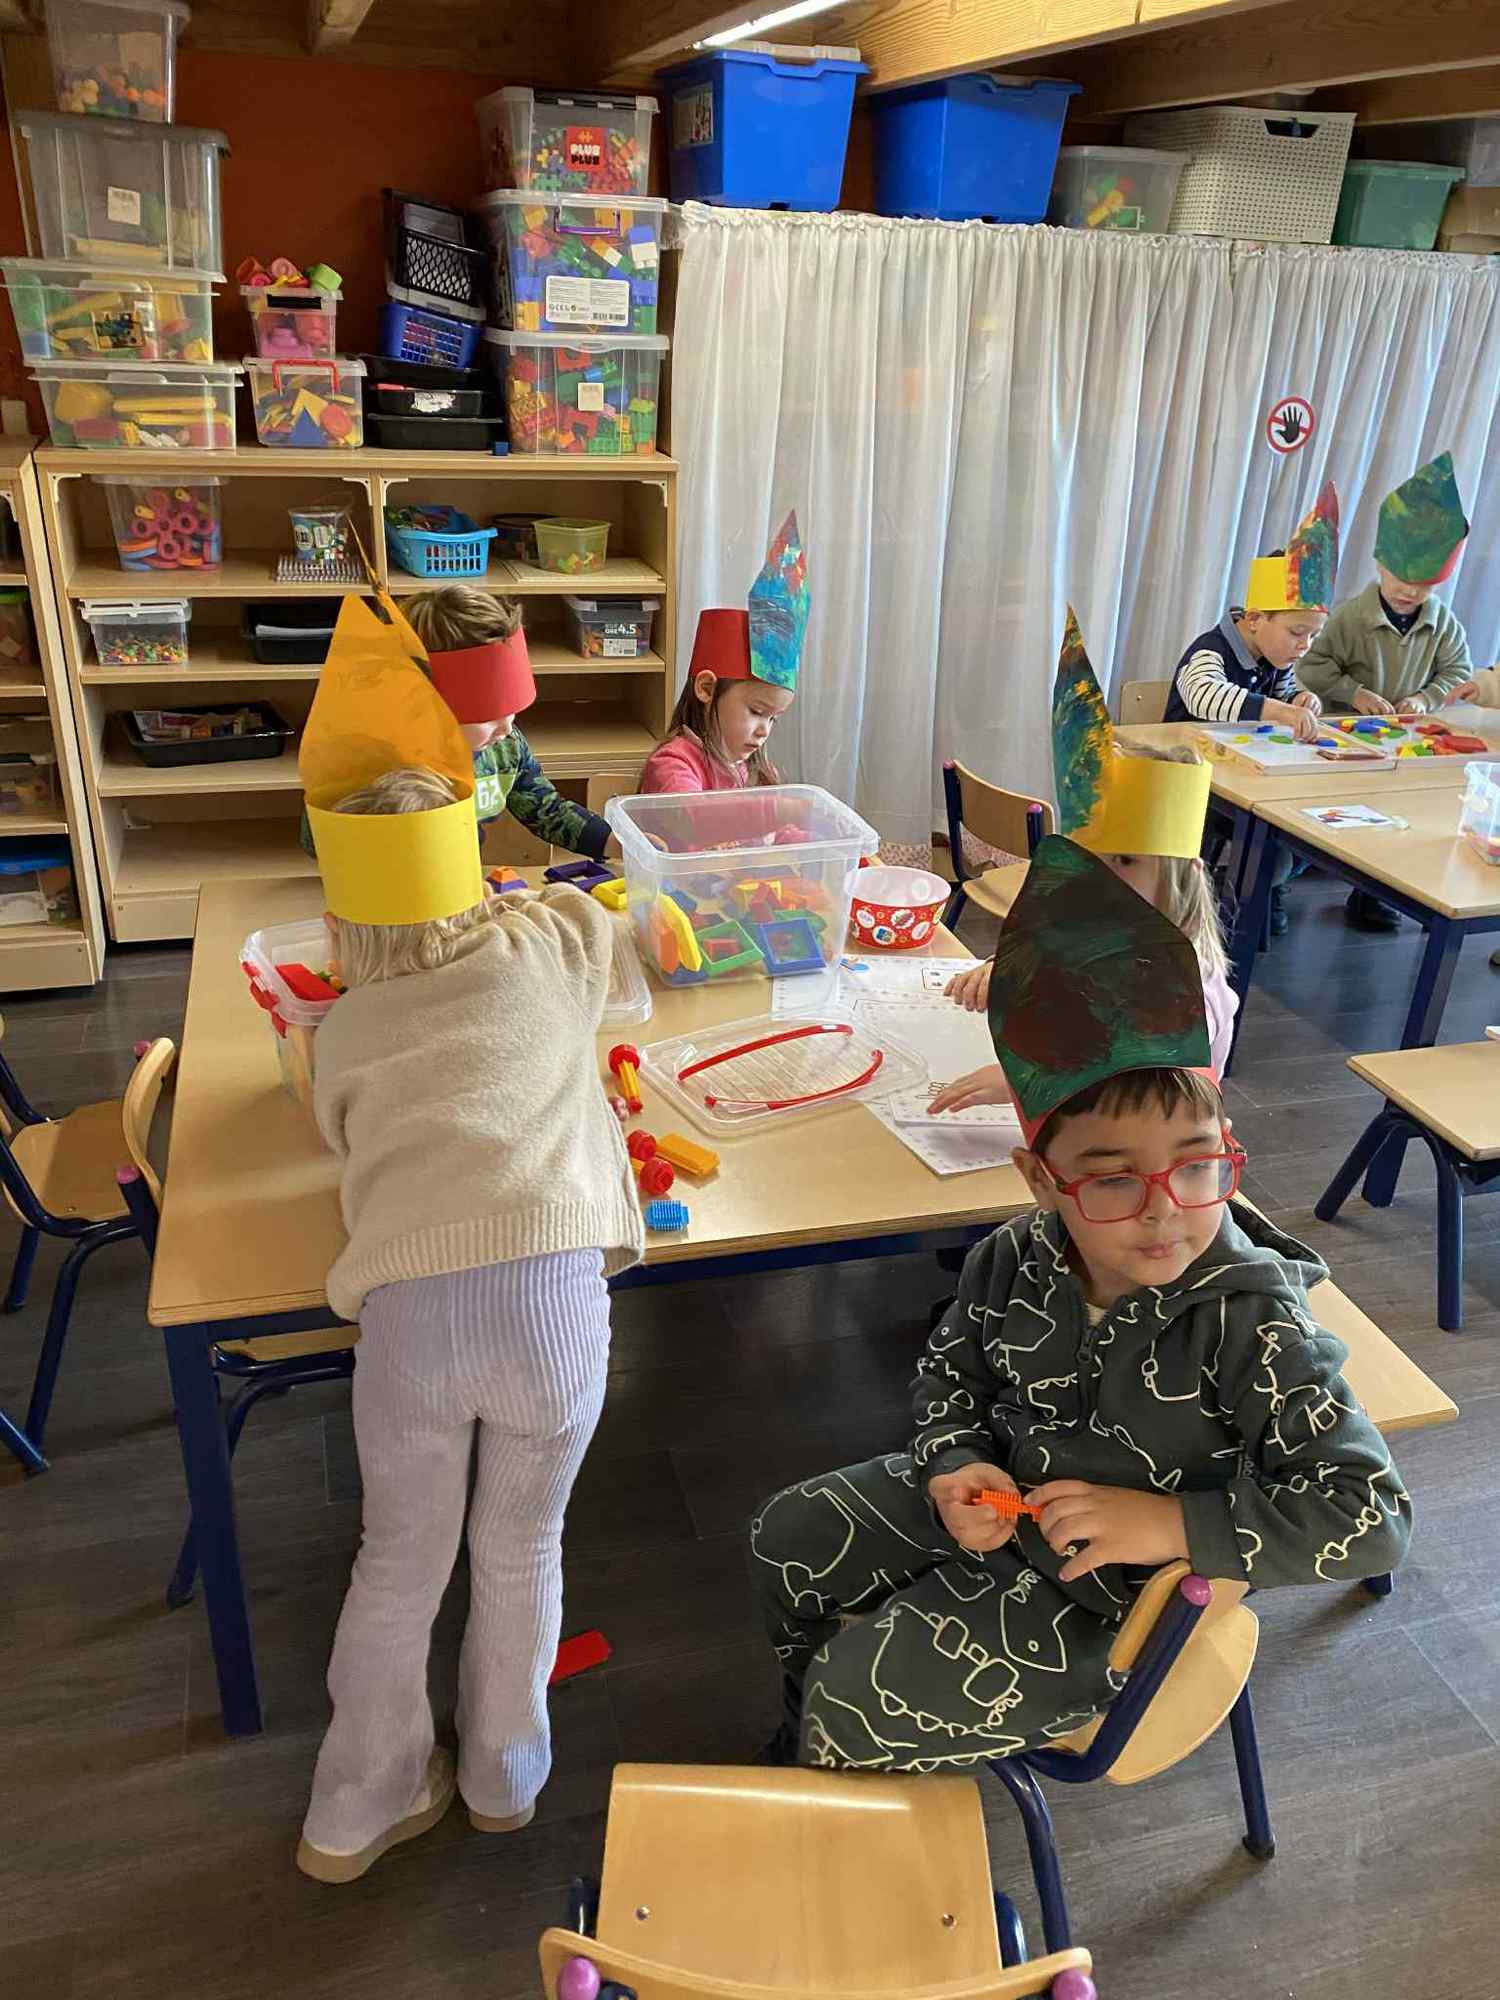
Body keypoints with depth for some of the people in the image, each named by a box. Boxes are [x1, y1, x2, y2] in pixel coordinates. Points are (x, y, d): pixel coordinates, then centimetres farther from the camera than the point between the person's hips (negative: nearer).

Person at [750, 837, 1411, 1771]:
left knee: (854, 1695, -9)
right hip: (996, 1496, 6)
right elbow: (951, 1371, 5)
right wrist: (956, 1468, -15)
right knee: (790, 1538, 15)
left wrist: (1169, 1523, -35)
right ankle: (820, 1738, 45)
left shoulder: (1251, 1326, -31)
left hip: (1103, 1597, -5)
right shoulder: (1017, 1259, -15)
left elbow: (1370, 1516, -31)